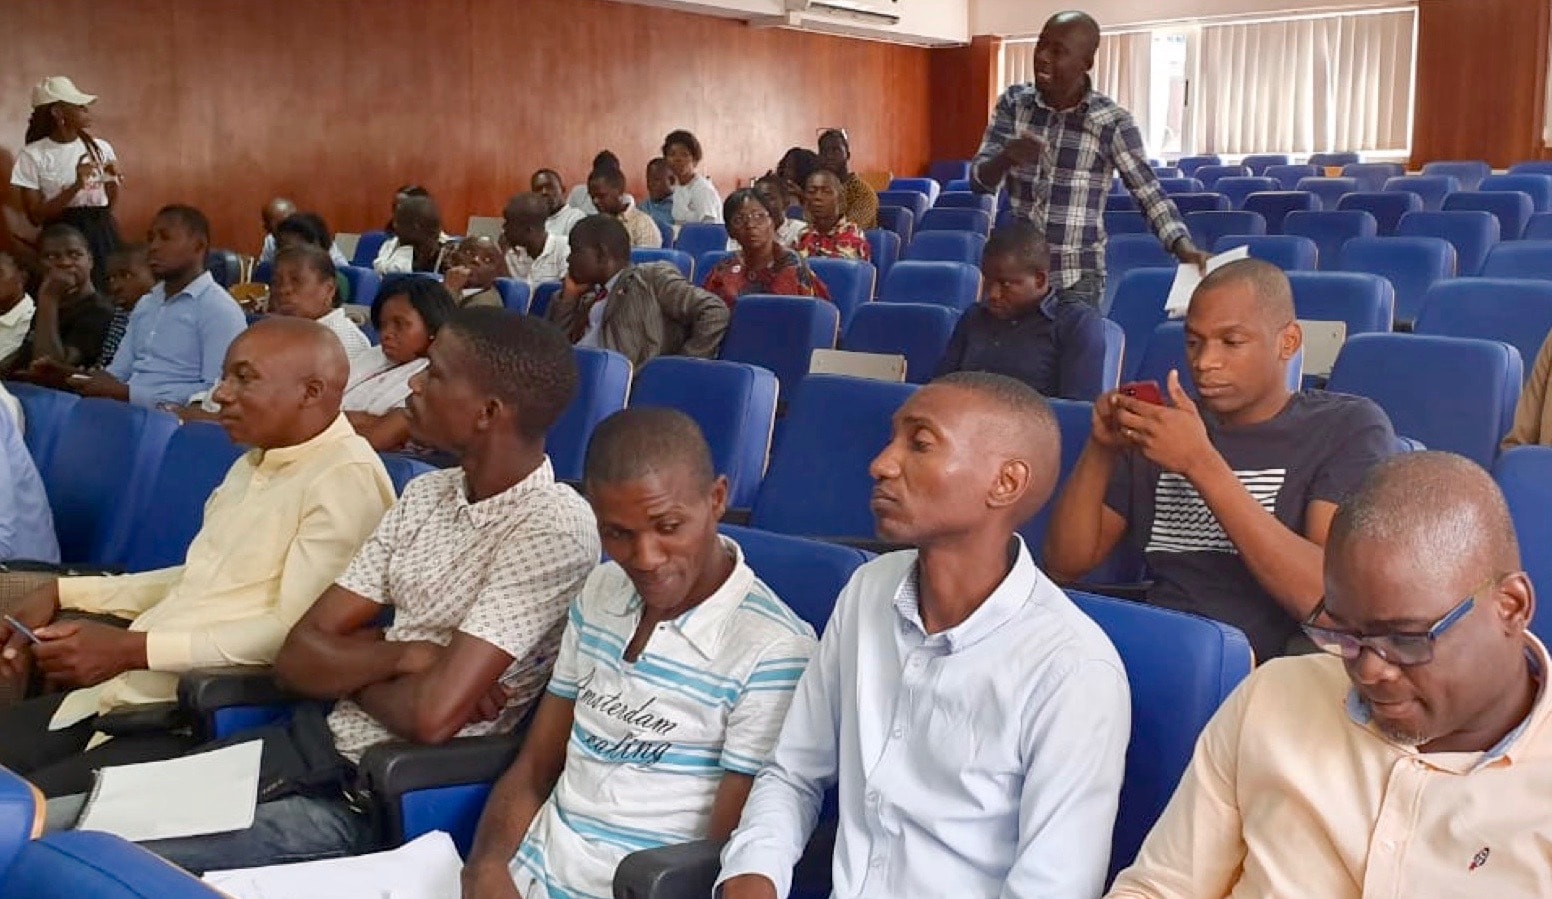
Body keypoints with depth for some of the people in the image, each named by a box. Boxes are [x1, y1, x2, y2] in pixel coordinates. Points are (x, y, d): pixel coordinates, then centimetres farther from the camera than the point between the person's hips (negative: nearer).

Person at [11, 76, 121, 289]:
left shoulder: (100, 147, 4)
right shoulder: (33, 155, -6)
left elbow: (110, 205, 9)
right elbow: (36, 216, -9)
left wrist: (114, 178, -10)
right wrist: (76, 186, -18)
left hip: (102, 235, 3)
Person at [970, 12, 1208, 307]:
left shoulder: (1112, 122, -9)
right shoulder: (1013, 102, 0)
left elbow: (1150, 194, -3)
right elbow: (979, 180, -5)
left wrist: (1185, 248, -19)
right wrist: (1008, 156, -27)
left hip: (1076, 280, -3)